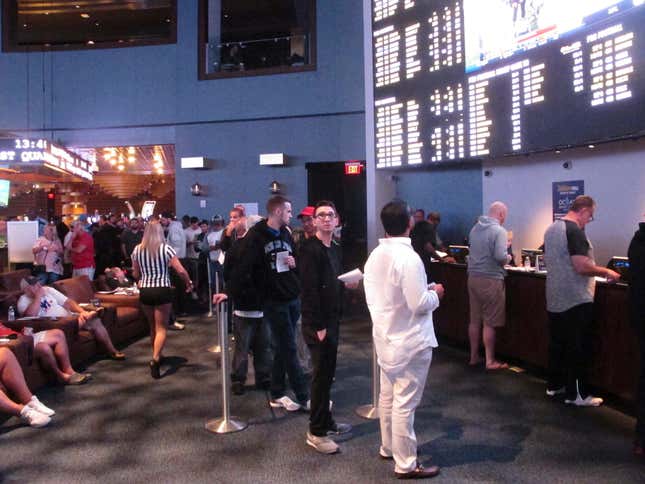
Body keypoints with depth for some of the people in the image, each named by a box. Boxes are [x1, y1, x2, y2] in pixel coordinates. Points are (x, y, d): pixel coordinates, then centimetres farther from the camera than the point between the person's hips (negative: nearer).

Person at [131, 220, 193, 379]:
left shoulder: (137, 250, 3)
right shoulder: (166, 248, -6)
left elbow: (136, 274, 11)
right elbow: (181, 271, -11)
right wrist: (189, 283, 5)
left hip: (144, 291, 3)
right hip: (162, 291, -3)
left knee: (153, 326, 20)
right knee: (161, 327, 1)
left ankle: (156, 356, 33)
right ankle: (155, 358, -17)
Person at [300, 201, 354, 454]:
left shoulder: (335, 248, 12)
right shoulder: (310, 248, -15)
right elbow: (310, 289, -20)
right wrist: (318, 326, -20)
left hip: (332, 318, 8)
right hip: (317, 322, -8)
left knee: (328, 372, 16)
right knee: (322, 374, -2)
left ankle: (326, 421, 29)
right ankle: (316, 432, 9)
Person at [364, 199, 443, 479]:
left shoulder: (375, 256, 2)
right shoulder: (408, 257, -23)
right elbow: (419, 304, -22)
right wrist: (435, 293, -4)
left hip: (385, 338, 8)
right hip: (410, 343, -8)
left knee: (388, 396, 20)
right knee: (405, 403, 2)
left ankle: (389, 447, 36)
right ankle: (406, 464, 13)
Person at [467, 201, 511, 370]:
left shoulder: (475, 228, 10)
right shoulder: (499, 231, -13)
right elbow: (500, 256, -23)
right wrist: (508, 258, -1)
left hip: (473, 278, 7)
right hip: (490, 279, -7)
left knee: (474, 320, 13)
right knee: (490, 322, 2)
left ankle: (474, 356, 22)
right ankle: (490, 361, 10)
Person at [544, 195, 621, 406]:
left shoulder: (551, 229, 11)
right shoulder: (575, 231, -17)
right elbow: (582, 267, -24)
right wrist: (606, 272, -8)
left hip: (555, 299, 9)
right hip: (576, 300, -9)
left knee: (557, 344, 16)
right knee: (579, 349, 0)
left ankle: (554, 385, 26)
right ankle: (576, 394, 7)